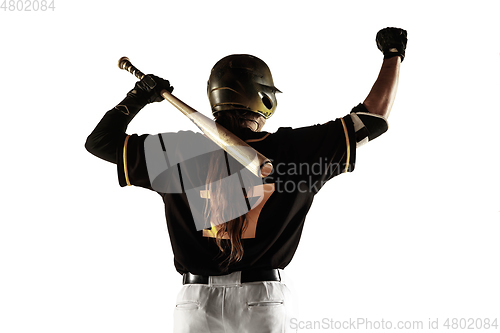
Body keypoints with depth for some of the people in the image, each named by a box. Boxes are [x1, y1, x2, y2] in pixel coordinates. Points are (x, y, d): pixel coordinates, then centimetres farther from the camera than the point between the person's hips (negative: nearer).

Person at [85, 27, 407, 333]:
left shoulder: (180, 152, -3)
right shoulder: (293, 149, -5)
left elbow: (100, 140, 6)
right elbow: (373, 120, 2)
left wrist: (136, 98, 18)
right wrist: (393, 56, 15)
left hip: (197, 299, 1)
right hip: (264, 298, -1)